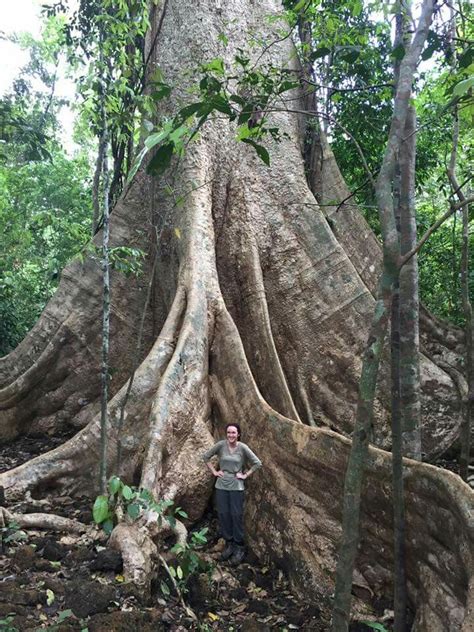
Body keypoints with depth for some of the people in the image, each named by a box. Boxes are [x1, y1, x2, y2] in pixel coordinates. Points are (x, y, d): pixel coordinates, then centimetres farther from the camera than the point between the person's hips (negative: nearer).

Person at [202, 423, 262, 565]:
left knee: (236, 515, -1)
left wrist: (246, 475, -5)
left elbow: (257, 463, -3)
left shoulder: (243, 447, -9)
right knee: (223, 515, 5)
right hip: (221, 485, 2)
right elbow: (206, 456, 6)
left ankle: (239, 547, 11)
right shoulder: (221, 445, -6)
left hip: (236, 486, -2)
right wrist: (214, 471, 2)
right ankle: (229, 544, 21)